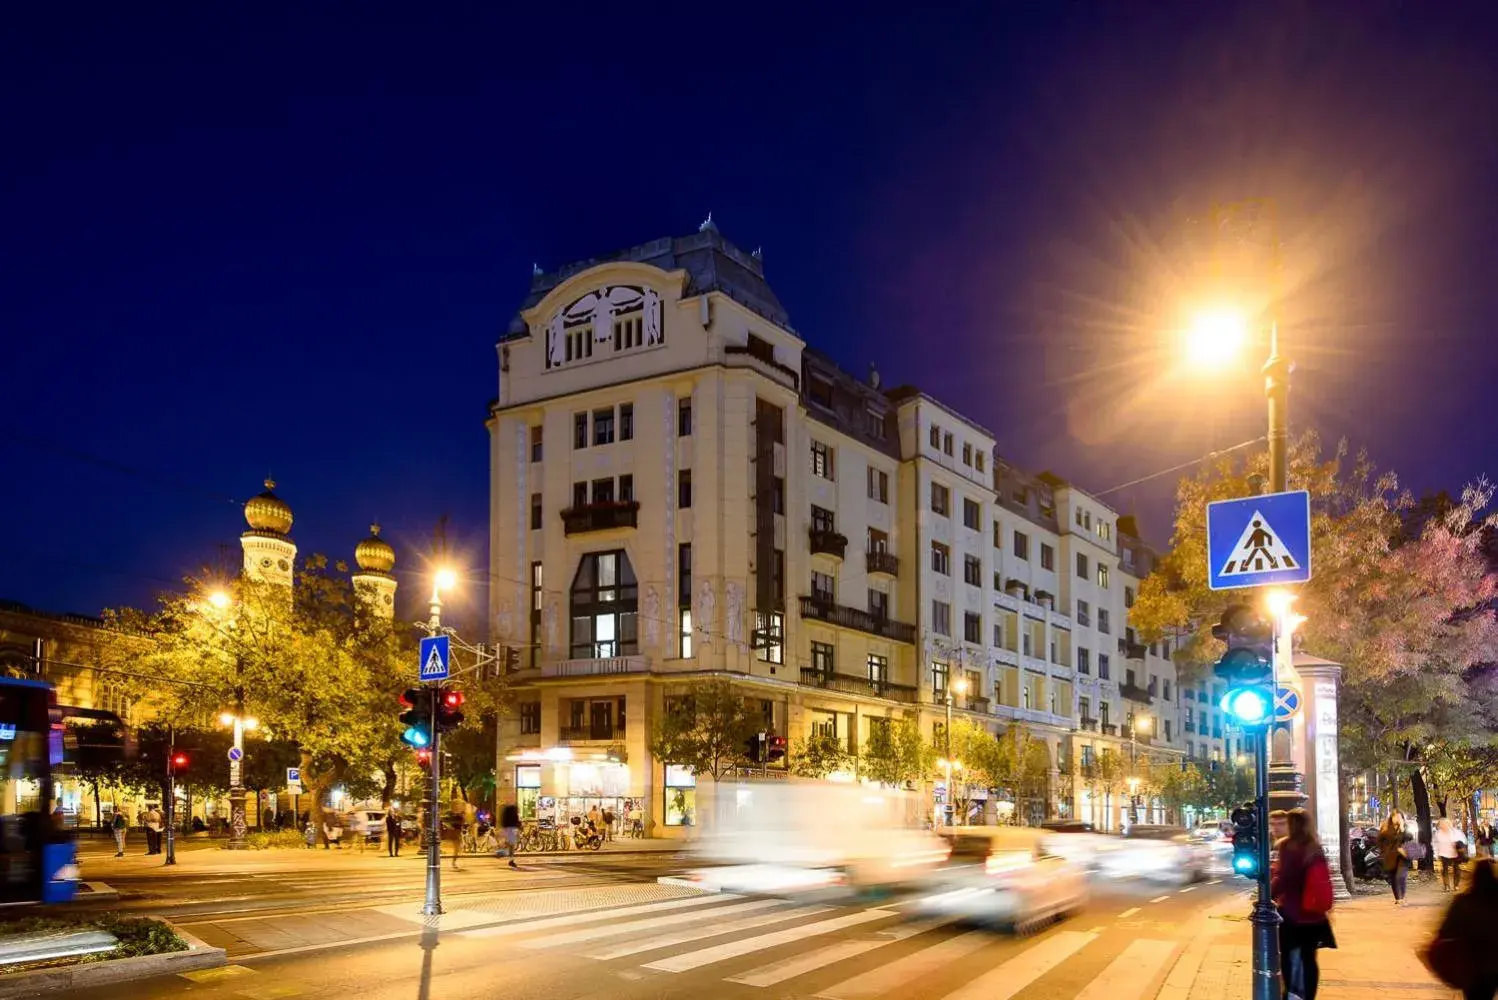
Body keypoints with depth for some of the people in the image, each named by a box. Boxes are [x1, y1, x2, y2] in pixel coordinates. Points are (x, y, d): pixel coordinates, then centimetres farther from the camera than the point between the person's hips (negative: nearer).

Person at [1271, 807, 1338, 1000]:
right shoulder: (1316, 848, 7)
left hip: (1291, 911, -6)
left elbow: (1282, 879, -16)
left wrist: (1268, 896, -4)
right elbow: (1323, 878, 13)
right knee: (1308, 956, 9)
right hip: (1313, 912, 6)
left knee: (1287, 955, 7)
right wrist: (1324, 906, 23)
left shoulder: (1289, 847, -14)